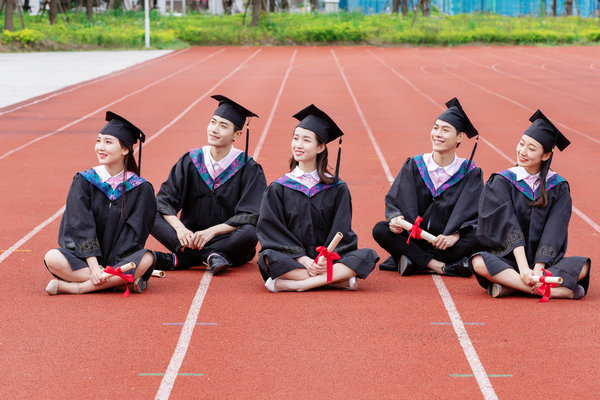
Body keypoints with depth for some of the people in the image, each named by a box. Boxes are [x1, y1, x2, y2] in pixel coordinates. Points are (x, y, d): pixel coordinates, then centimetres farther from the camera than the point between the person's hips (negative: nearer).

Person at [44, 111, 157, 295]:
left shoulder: (140, 189, -1)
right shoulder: (83, 182, 0)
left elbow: (135, 232, -7)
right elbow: (81, 225, -10)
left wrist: (112, 267, -20)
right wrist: (94, 266, -23)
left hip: (119, 259, 0)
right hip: (82, 257, 0)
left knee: (146, 259, -32)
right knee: (52, 258, -29)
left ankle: (74, 287, -29)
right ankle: (120, 280, -28)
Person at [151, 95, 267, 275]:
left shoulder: (248, 169, -5)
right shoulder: (190, 161, 2)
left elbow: (251, 217, -13)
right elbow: (164, 200, -5)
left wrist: (212, 231, -27)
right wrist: (179, 228, -26)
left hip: (229, 241, -2)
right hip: (189, 237, 2)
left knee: (250, 234, -36)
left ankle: (176, 260, -28)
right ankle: (210, 256, -31)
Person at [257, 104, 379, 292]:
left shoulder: (337, 189, 8)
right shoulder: (278, 189, 7)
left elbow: (340, 232, 1)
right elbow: (272, 231, -2)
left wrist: (326, 257, -19)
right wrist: (302, 259, -17)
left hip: (327, 260, 1)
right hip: (292, 259, -1)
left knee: (368, 255, -25)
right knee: (268, 257, -33)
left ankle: (293, 284, -33)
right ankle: (339, 279, -29)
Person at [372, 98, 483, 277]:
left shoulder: (469, 173, 0)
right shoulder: (414, 166, 4)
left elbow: (473, 214, -9)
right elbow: (394, 200, -1)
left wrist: (455, 235, -29)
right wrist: (395, 219, -25)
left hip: (445, 241, -1)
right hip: (413, 239, 1)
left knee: (479, 237, -30)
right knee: (380, 230, -25)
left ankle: (414, 261, -27)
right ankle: (442, 266, -29)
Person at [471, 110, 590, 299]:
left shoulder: (558, 187, 4)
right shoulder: (501, 182, 1)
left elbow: (553, 231, -6)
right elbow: (508, 227, -12)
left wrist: (538, 268, -21)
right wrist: (523, 268, -25)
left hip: (544, 261, 1)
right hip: (508, 259, -1)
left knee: (581, 266, -26)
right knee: (479, 263, -34)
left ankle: (510, 286, -29)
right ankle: (559, 290, -35)